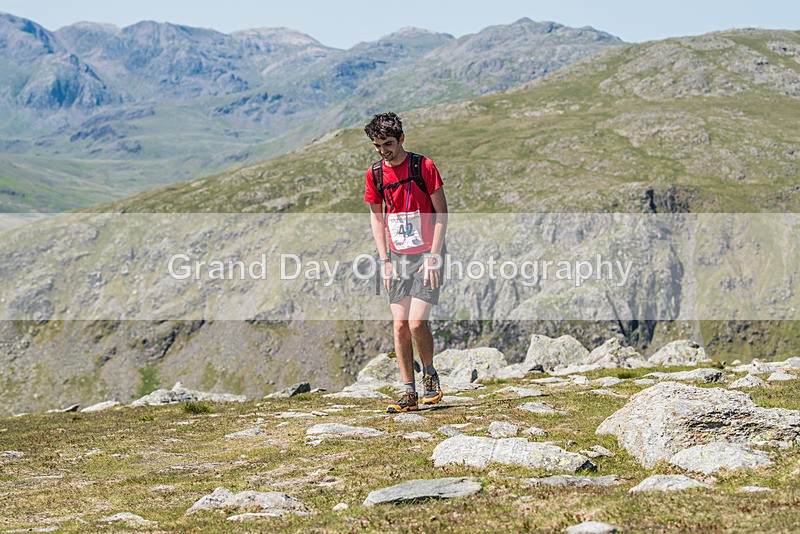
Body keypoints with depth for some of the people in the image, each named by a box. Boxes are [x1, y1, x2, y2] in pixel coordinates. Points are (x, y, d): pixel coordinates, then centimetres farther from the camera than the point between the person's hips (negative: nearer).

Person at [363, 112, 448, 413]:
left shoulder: (424, 166, -9)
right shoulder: (375, 173, 4)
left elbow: (441, 212, -6)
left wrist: (434, 256, -12)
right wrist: (385, 260, 5)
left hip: (426, 254, -4)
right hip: (397, 257, 4)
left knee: (416, 322, -15)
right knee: (400, 325, 0)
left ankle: (430, 375, 11)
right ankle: (409, 393, 7)